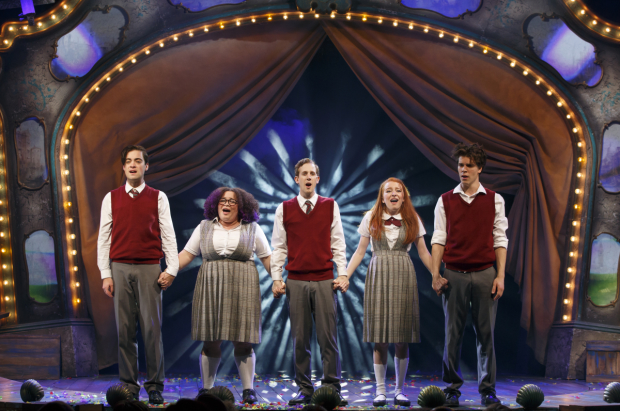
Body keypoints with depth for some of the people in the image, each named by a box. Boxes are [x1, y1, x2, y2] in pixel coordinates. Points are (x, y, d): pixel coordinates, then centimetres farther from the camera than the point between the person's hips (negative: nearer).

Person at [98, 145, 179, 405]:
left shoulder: (158, 198, 7)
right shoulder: (111, 198, 9)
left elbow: (168, 235, 5)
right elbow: (104, 237, 9)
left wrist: (171, 269, -3)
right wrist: (105, 274, 2)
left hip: (150, 269, -1)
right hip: (120, 268, 1)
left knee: (152, 328, -3)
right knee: (124, 329, 2)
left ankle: (154, 386, 4)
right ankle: (129, 386, 9)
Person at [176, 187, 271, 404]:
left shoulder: (252, 229, 7)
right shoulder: (204, 227, 10)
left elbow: (267, 258, 7)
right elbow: (186, 254, 8)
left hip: (242, 289, -1)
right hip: (210, 288, 1)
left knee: (243, 341, -3)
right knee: (210, 340, 1)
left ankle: (248, 389, 3)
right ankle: (207, 388, 11)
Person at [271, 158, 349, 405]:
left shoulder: (330, 206, 5)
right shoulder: (284, 209, 6)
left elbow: (338, 243, 6)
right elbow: (278, 247, 7)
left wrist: (342, 274, -1)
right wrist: (276, 278, 2)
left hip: (325, 281, -1)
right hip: (296, 281, 1)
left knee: (328, 337, -2)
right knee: (300, 339, 4)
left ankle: (332, 389, 3)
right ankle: (304, 390, 12)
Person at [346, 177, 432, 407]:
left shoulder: (412, 220, 7)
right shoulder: (371, 219, 6)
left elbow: (423, 253, 9)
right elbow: (360, 251, 7)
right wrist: (345, 276, -2)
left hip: (403, 278, 1)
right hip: (378, 277, 0)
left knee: (402, 340, 1)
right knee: (379, 339, -2)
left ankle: (399, 390, 10)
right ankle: (380, 390, 5)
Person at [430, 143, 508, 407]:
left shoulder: (494, 200, 6)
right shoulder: (446, 201, 7)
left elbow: (500, 240, 5)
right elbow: (439, 239, 6)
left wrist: (500, 276, -2)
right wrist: (435, 274, -2)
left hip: (485, 274, 0)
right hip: (454, 275, 0)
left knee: (485, 332, 3)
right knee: (453, 332, 3)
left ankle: (487, 389, 12)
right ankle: (452, 388, 12)